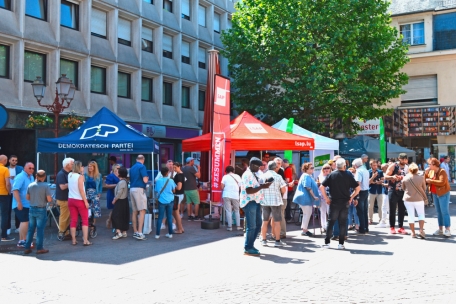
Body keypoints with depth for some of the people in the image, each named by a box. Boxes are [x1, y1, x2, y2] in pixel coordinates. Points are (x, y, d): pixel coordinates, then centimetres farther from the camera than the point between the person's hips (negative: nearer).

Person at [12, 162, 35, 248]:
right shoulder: (20, 177, -15)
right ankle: (23, 241, -4)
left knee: (24, 222, 13)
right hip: (21, 204, -9)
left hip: (28, 204, 9)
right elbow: (15, 190, -23)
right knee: (26, 221, -12)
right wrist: (19, 202, -29)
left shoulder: (31, 177, 12)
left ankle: (21, 241, 21)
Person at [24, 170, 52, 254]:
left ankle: (27, 248, 17)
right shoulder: (45, 186, -13)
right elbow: (49, 199, -15)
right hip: (41, 210, -5)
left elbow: (27, 197, 8)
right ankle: (39, 248, 7)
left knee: (30, 229, 12)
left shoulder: (30, 185, 1)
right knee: (40, 229, 2)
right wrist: (47, 199, 7)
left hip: (32, 209, 5)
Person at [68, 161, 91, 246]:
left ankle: (73, 240, 12)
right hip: (80, 200, -5)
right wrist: (86, 201, -13)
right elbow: (81, 190, -17)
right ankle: (85, 240, 0)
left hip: (71, 200, 6)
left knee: (73, 220, 9)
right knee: (85, 220, 4)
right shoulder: (80, 176, -14)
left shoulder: (70, 175, 4)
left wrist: (81, 173, 9)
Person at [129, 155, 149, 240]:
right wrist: (147, 178, 7)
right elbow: (145, 180, -14)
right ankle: (139, 233, -15)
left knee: (135, 211, 11)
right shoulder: (142, 167, -7)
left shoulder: (132, 168, 16)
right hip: (139, 189, -8)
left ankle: (135, 232, 15)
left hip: (132, 189, 8)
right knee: (142, 211, -8)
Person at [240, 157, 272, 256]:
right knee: (251, 226, -4)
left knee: (258, 224, 13)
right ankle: (248, 249, 6)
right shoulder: (247, 175, -15)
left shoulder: (255, 174, 15)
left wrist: (264, 184, 7)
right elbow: (249, 191, -23)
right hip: (250, 202, -10)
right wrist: (262, 186, -23)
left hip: (256, 202, 10)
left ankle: (250, 245, 23)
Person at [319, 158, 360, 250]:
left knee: (331, 222, 7)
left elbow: (321, 187, -7)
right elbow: (358, 188, -1)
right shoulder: (348, 175, 0)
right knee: (343, 223, 7)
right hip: (345, 202, 1)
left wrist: (326, 198, 0)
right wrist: (351, 197, 6)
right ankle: (341, 243, 8)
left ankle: (327, 242, 8)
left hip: (334, 202, -1)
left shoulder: (332, 175, -2)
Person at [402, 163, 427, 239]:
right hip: (419, 199, -1)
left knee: (411, 216, 8)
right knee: (421, 214, 13)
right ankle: (421, 230, -2)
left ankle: (413, 233, 10)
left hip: (408, 199, 1)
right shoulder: (421, 178, -10)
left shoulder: (405, 178, -7)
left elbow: (403, 188, 5)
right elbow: (424, 189, 1)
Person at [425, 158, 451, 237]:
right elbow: (425, 179, 17)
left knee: (445, 212, -7)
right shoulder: (430, 171, 5)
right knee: (439, 212, 12)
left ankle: (448, 230, -3)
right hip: (435, 194, 8)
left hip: (443, 194, -8)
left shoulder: (442, 172, -17)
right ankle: (440, 229, 18)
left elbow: (442, 182, -29)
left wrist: (430, 181, -24)